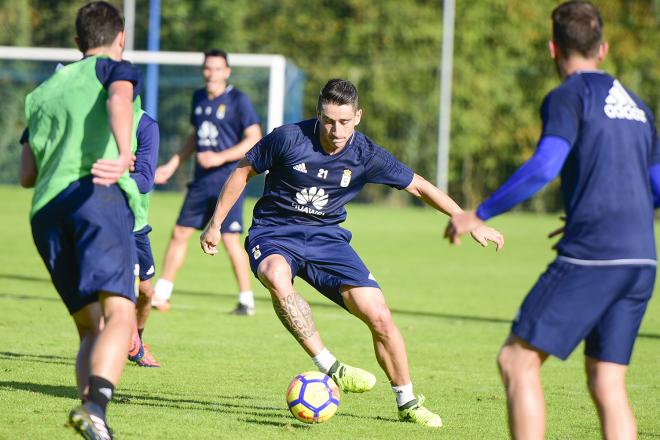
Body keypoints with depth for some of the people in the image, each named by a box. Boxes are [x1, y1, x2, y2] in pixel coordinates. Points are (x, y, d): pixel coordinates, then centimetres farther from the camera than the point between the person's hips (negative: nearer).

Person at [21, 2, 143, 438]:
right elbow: (118, 100, -11)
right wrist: (124, 155, -27)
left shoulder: (42, 92, 30)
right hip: (98, 195, -6)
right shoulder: (117, 70, 15)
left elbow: (28, 175, 27)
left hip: (46, 210, 6)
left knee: (91, 328, 10)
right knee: (119, 315, -18)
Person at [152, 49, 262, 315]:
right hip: (201, 180, 6)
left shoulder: (238, 100, -9)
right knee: (179, 233, 7)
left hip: (228, 180, -6)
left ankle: (247, 301, 2)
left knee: (230, 240, -9)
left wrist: (221, 157, -21)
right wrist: (173, 164, 22)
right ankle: (161, 295, 16)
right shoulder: (199, 98, 11)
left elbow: (254, 139, -13)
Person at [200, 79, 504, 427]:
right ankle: (330, 369, -32)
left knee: (380, 317, -9)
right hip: (274, 233, -2)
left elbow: (418, 187, 2)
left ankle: (407, 404, 13)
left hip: (327, 238, 3)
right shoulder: (289, 138, -17)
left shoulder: (366, 155, -10)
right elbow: (243, 172, -2)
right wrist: (215, 224, 1)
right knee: (277, 277, -40)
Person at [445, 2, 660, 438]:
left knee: (518, 360, -3)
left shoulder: (569, 96, -3)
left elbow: (543, 167, -17)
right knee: (607, 382, 9)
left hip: (590, 255, -7)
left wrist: (480, 215, -9)